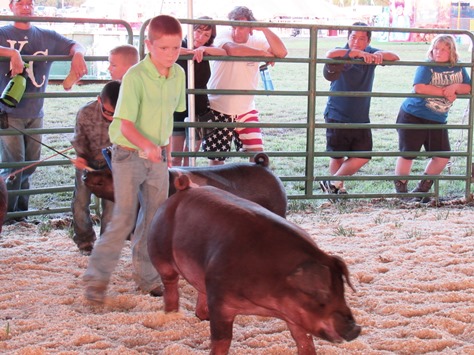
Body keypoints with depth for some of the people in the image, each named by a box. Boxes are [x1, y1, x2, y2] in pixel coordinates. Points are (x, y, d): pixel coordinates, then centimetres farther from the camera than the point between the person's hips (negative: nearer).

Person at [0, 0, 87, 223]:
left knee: (29, 166, 9)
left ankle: (20, 212, 21)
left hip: (35, 114, 4)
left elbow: (75, 46, 7)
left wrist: (78, 55, -16)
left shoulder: (47, 37, 10)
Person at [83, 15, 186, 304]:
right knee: (124, 218, -8)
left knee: (155, 217, 10)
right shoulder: (135, 77, -19)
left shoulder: (178, 75, 0)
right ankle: (97, 277, 3)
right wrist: (146, 146, -39)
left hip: (157, 156, 6)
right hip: (129, 155, -6)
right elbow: (125, 124, -24)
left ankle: (147, 275, 24)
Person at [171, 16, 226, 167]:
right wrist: (191, 51, -27)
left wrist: (203, 49, -28)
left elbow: (224, 52, -14)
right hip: (178, 107, -4)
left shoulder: (206, 51, 5)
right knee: (175, 157, -7)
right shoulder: (181, 46, -6)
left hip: (199, 109, 4)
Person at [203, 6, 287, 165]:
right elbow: (233, 50, -33)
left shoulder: (257, 42, 0)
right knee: (216, 157, 5)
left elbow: (282, 53, -14)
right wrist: (263, 53, -20)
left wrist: (264, 29, -22)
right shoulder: (223, 37, -10)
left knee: (256, 151, -3)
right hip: (219, 110, -3)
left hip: (246, 110, 3)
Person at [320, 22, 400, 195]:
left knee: (363, 156, 1)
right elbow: (330, 54, -34)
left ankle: (333, 183, 13)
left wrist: (381, 55, -26)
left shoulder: (370, 53, 4)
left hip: (361, 117, 5)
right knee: (337, 156, 5)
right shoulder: (341, 54, -10)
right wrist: (357, 53, -39)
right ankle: (338, 188, 22)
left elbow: (395, 57, -5)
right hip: (337, 116, -5)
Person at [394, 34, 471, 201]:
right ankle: (401, 192, 10)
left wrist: (455, 87, -19)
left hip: (438, 120, 6)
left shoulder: (459, 68, 5)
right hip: (413, 116, -5)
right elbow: (419, 87, -27)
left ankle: (421, 190, 20)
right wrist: (445, 92, -20)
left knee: (442, 156, 4)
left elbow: (468, 88, 2)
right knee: (407, 154, -4)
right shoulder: (426, 67, -13)